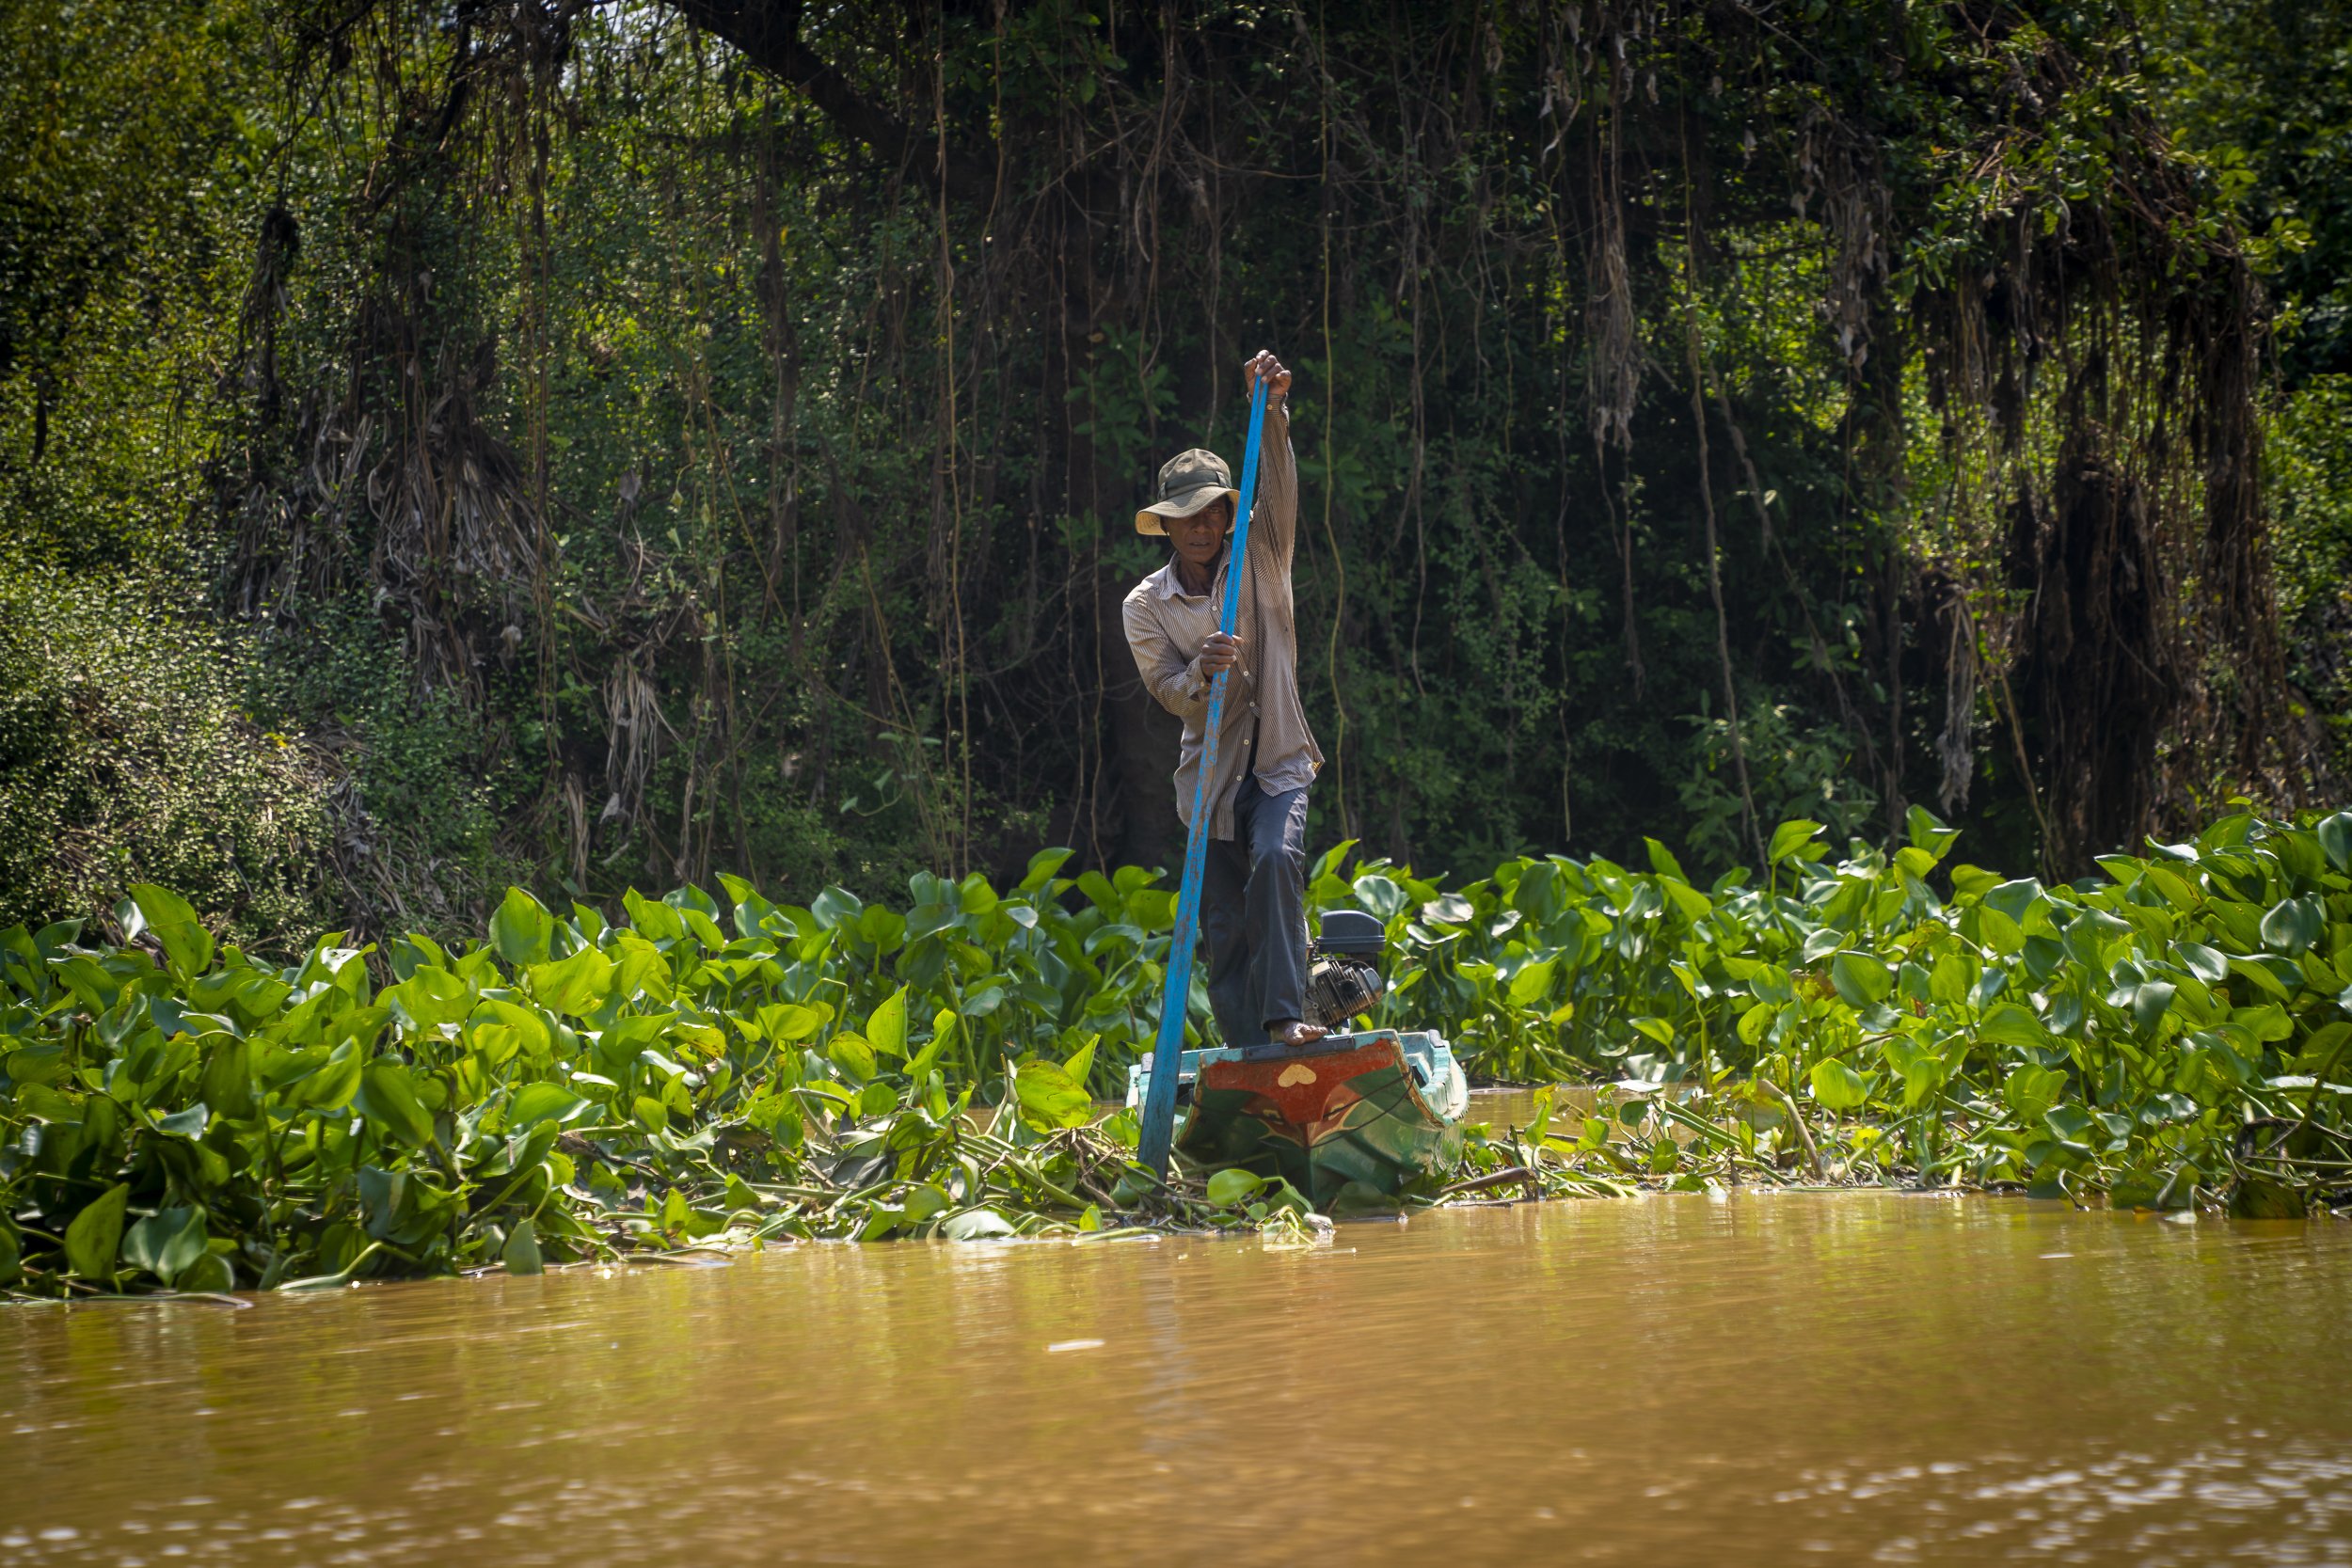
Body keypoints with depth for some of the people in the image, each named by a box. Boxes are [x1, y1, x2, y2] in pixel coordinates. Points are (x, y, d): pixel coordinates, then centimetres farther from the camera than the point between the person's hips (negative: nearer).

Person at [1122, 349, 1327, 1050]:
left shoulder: (1260, 559, 3)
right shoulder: (1146, 604, 2)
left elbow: (1280, 494, -14)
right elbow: (1169, 692, -7)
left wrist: (1273, 414, -30)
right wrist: (1201, 672, -30)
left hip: (1276, 762, -1)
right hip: (1210, 772, 1)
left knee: (1277, 860, -28)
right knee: (1224, 922, -1)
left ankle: (1284, 1015, -32)